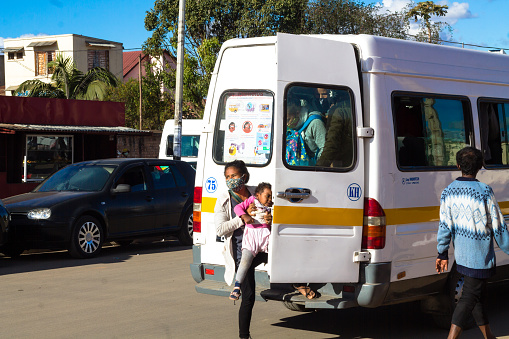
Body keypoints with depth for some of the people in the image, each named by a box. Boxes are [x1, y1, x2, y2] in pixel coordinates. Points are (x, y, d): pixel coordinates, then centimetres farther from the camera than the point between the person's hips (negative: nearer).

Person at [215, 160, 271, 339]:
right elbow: (220, 230, -12)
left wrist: (269, 220, -7)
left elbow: (264, 214, 19)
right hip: (240, 251, -4)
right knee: (248, 296, -6)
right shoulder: (224, 200, -3)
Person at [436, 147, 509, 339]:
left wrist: (442, 254, 8)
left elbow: (445, 226, 0)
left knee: (478, 295, 19)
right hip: (480, 256, -6)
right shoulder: (484, 192, -16)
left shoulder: (448, 192, -2)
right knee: (469, 298, -3)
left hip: (461, 256, 6)